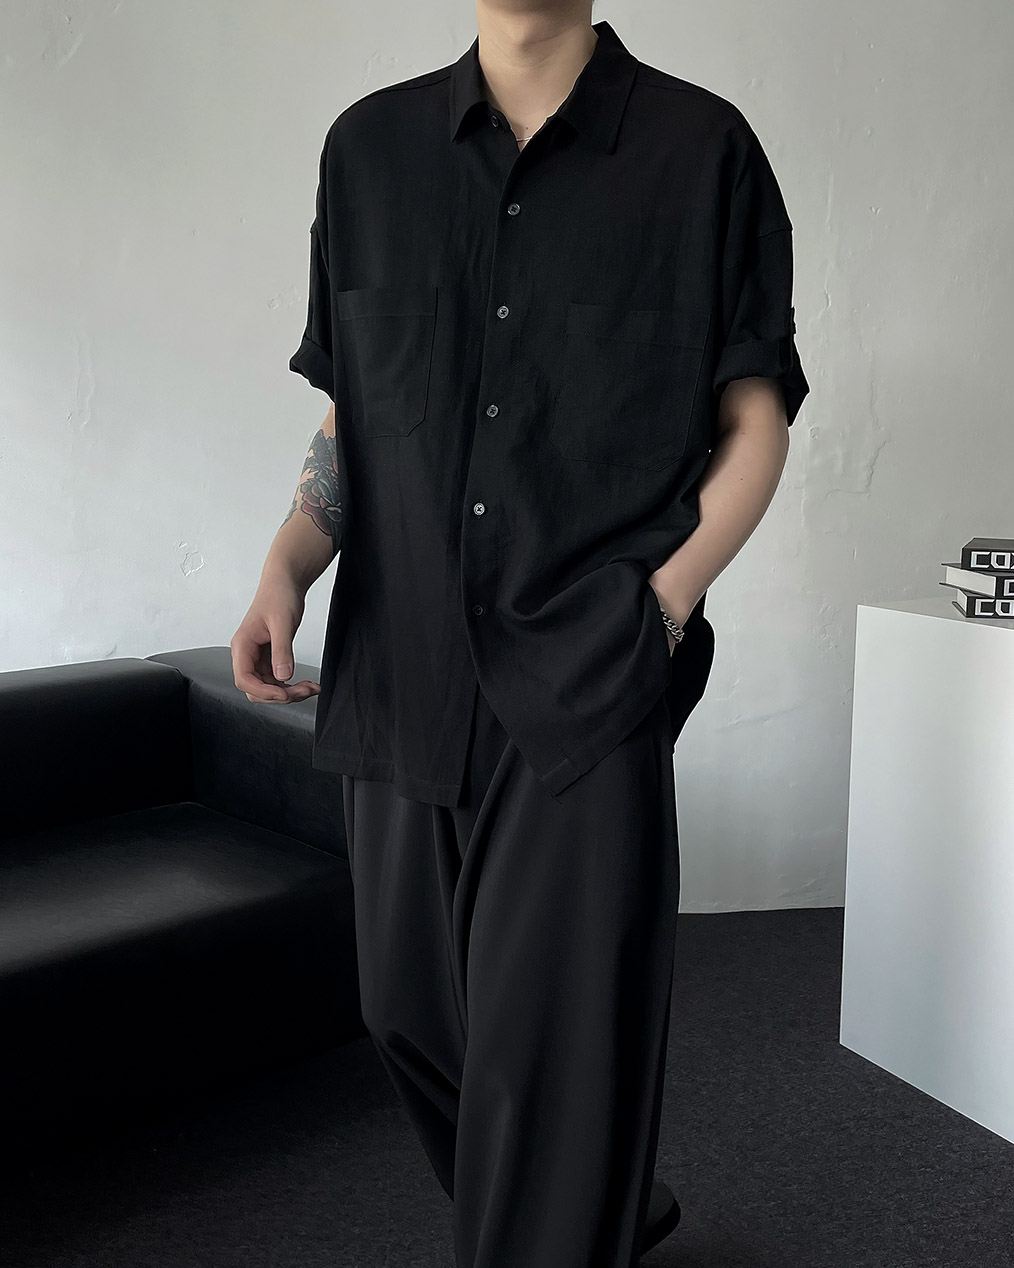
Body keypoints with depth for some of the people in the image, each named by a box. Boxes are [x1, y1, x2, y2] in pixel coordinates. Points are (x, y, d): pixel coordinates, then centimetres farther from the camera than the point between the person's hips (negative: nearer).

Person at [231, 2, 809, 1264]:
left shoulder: (702, 150, 1)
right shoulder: (369, 145, 11)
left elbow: (754, 424, 4)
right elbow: (351, 415, 14)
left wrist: (662, 607, -9)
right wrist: (287, 565, -3)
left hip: (587, 685, -4)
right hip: (400, 671, 5)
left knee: (550, 1049, -3)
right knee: (412, 1011, 15)